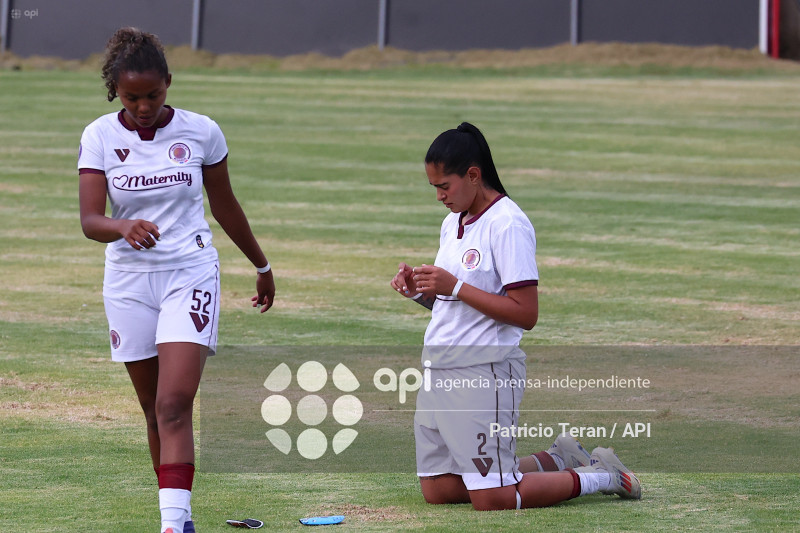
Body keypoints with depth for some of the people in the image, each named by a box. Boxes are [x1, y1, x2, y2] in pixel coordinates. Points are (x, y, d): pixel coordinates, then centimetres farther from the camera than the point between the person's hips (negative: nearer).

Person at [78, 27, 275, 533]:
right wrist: (124, 227, -35)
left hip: (191, 275, -2)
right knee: (155, 411, 9)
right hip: (128, 280, 2)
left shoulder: (201, 132, -4)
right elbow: (89, 220, -12)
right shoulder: (100, 137, -3)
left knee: (174, 405, -17)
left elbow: (226, 206, 11)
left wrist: (263, 266, 21)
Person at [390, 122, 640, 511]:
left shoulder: (508, 224, -14)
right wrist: (419, 291, 2)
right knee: (438, 490, 10)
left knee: (491, 500, -10)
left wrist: (455, 287, -21)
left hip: (485, 372, -9)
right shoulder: (453, 222, 14)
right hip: (439, 372, 9)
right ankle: (556, 462, 22)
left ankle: (601, 476, 8)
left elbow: (525, 314, -19)